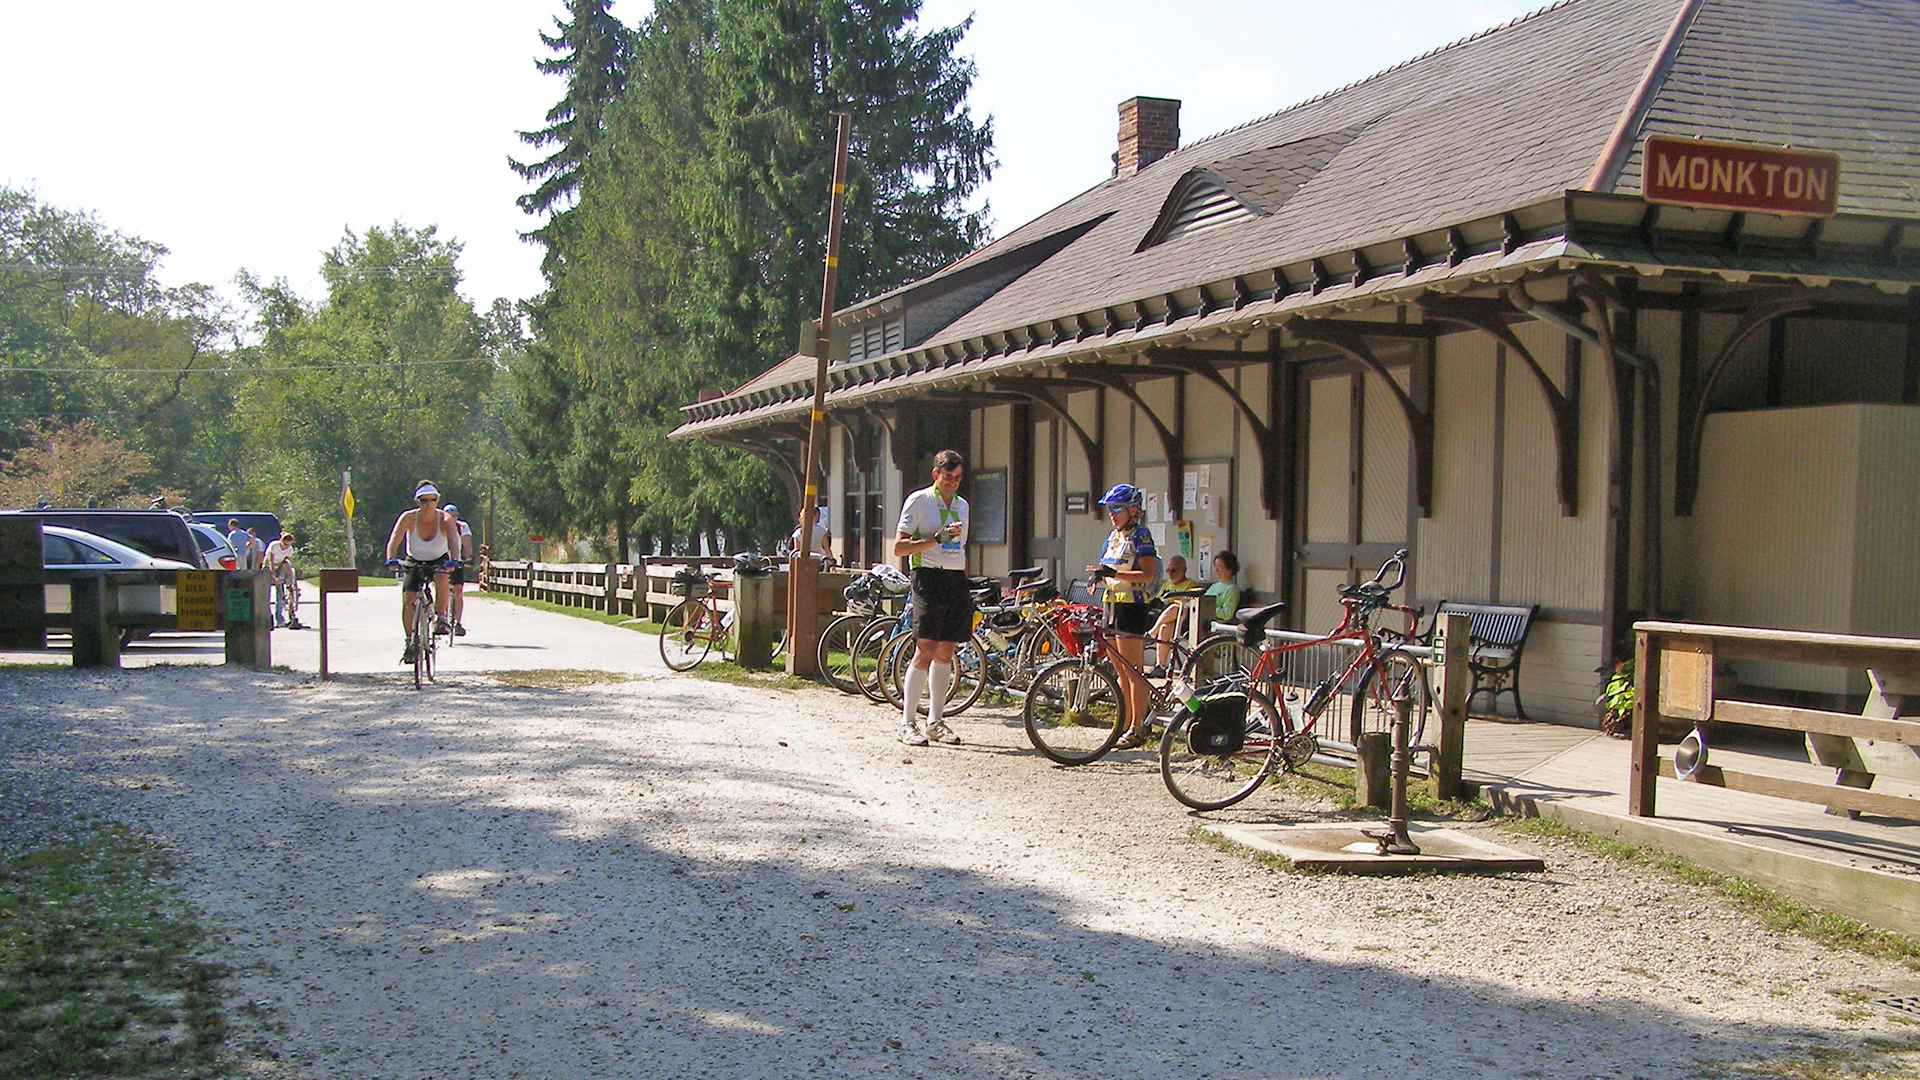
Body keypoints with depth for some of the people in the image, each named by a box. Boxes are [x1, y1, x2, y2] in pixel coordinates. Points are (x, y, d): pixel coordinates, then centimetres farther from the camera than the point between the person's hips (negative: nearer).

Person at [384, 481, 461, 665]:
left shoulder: (444, 519, -23)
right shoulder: (408, 517, -22)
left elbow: (454, 540, -38)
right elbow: (394, 541, -30)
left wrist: (453, 560, -57)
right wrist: (391, 560, -49)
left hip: (439, 560, -1)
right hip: (415, 562, 1)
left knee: (442, 579, -36)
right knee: (407, 600, -12)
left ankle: (441, 616, -13)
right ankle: (410, 643, 4)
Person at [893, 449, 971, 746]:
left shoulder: (962, 505, 19)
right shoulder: (918, 500, -1)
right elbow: (899, 548, -8)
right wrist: (937, 539, -18)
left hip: (957, 581, 6)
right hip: (929, 578, -6)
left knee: (945, 652, 7)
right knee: (925, 651, -12)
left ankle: (935, 722, 14)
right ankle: (907, 722, -7)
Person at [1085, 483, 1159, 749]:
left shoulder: (1140, 535, -9)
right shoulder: (1113, 536, 17)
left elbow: (1147, 574, -18)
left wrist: (1114, 573, -26)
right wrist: (1099, 574, 4)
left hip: (1131, 605, -9)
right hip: (1112, 603, 9)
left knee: (1132, 671, -8)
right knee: (1120, 671, 11)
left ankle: (1138, 729, -5)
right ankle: (1127, 723, 18)